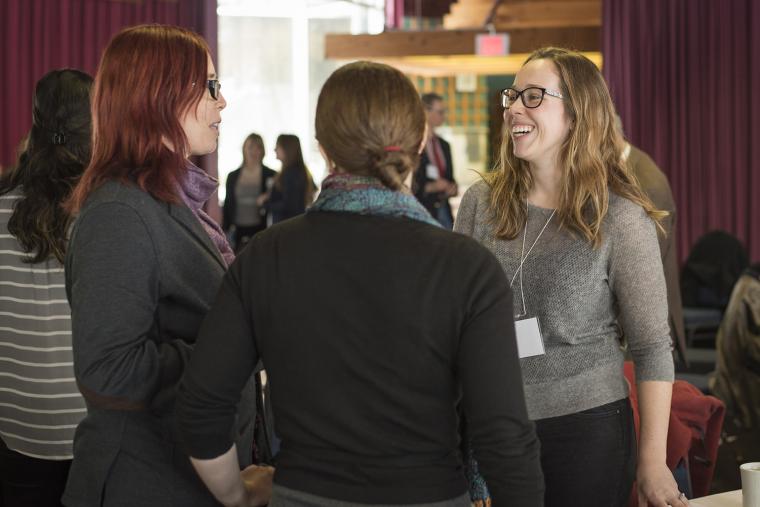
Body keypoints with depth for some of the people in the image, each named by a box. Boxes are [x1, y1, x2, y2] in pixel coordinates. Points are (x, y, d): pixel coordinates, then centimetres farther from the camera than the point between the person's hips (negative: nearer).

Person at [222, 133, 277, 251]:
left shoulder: (270, 176, 3)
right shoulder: (233, 176, 11)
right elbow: (228, 205, 13)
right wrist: (225, 230, 9)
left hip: (260, 229, -2)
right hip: (239, 230, 2)